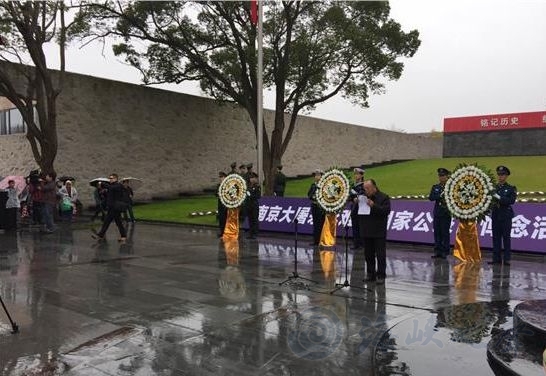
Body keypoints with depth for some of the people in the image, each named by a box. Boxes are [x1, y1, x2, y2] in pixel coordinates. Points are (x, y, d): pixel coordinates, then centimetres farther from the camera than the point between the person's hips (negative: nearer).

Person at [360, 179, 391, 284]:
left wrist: (374, 206, -24)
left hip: (379, 232, -5)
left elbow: (387, 210, -16)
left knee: (380, 255, 0)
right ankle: (371, 274, 20)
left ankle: (381, 275, 7)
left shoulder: (383, 197, -4)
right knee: (368, 255, 11)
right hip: (366, 232, 5)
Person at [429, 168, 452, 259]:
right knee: (437, 232, 6)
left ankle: (444, 252, 6)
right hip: (437, 213, 4)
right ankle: (437, 251, 12)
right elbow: (431, 197, -2)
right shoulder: (435, 187, 11)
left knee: (445, 233, -1)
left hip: (446, 213, -4)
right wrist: (440, 196, -16)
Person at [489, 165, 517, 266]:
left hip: (506, 216, -3)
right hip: (495, 215, 3)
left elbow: (512, 201, -11)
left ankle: (506, 259, 3)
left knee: (506, 237, 0)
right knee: (496, 237, 4)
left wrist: (499, 198, -19)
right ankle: (496, 258, 9)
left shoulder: (511, 188, 3)